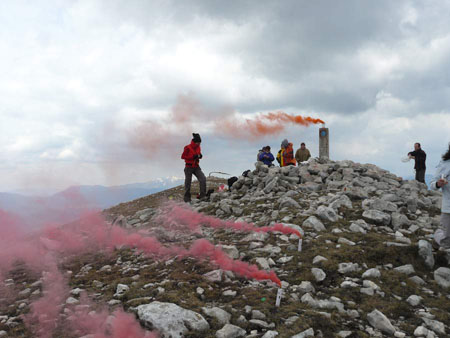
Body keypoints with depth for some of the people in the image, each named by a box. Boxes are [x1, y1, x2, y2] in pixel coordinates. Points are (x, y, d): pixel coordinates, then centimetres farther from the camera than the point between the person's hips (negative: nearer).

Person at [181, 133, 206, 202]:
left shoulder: (198, 148, 7)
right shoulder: (187, 148, -13)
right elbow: (183, 156, -13)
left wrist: (200, 156, -5)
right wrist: (193, 157, -22)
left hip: (196, 167, 5)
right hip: (189, 167, -5)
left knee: (203, 179, -14)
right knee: (188, 182, 4)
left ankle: (202, 195, -9)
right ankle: (187, 198, 18)